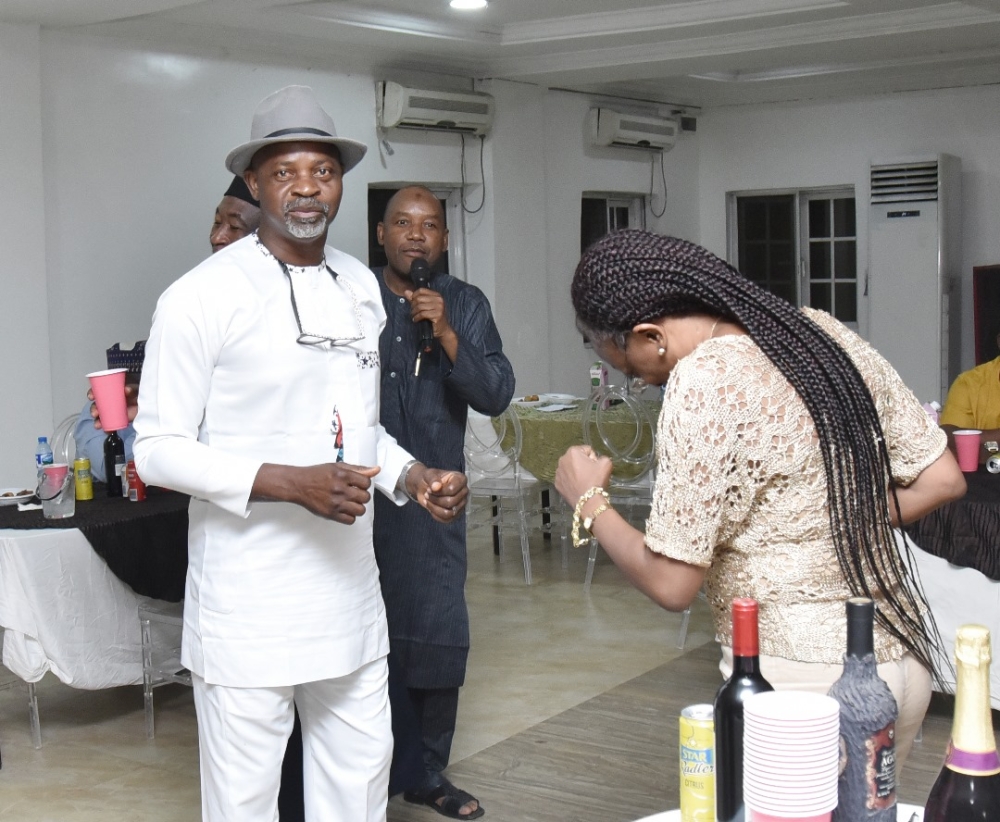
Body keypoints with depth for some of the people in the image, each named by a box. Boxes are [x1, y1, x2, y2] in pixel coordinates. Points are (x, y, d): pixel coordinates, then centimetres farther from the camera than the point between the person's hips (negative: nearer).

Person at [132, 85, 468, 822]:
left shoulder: (360, 287, 9)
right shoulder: (204, 296, -11)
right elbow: (158, 449, -11)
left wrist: (413, 476, 0)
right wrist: (291, 483, -22)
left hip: (348, 589, 6)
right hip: (248, 602, -6)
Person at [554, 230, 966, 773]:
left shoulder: (702, 380, -18)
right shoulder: (822, 334, 3)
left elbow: (671, 583, -17)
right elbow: (942, 480, 8)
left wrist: (589, 501, -2)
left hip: (802, 680, -8)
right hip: (903, 657, 8)